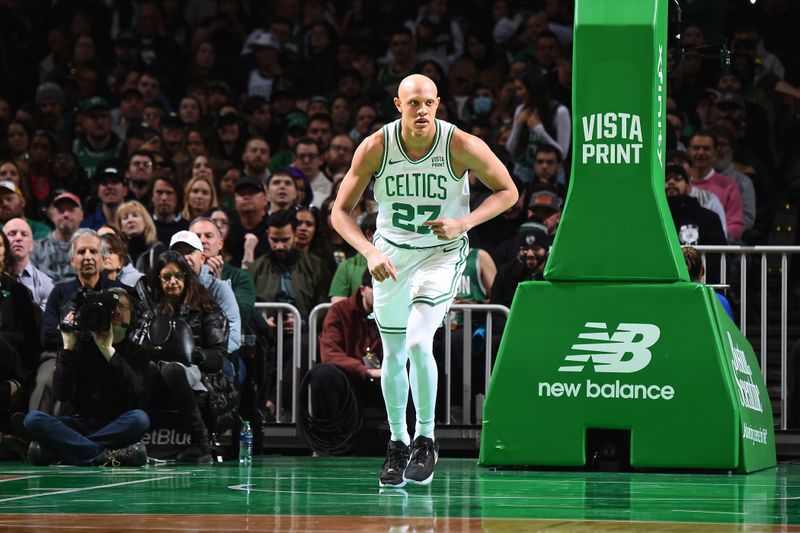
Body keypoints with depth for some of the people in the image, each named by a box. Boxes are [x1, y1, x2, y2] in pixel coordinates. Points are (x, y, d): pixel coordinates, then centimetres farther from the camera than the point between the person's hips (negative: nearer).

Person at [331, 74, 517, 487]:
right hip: (391, 255, 3)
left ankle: (425, 440, -4)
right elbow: (340, 211, -9)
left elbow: (507, 192, -5)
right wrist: (370, 252, -26)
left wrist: (463, 223, -21)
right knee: (393, 355, 10)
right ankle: (397, 443, 30)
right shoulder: (376, 148, -16)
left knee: (418, 343, -21)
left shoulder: (461, 146, -19)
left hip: (442, 252, -3)